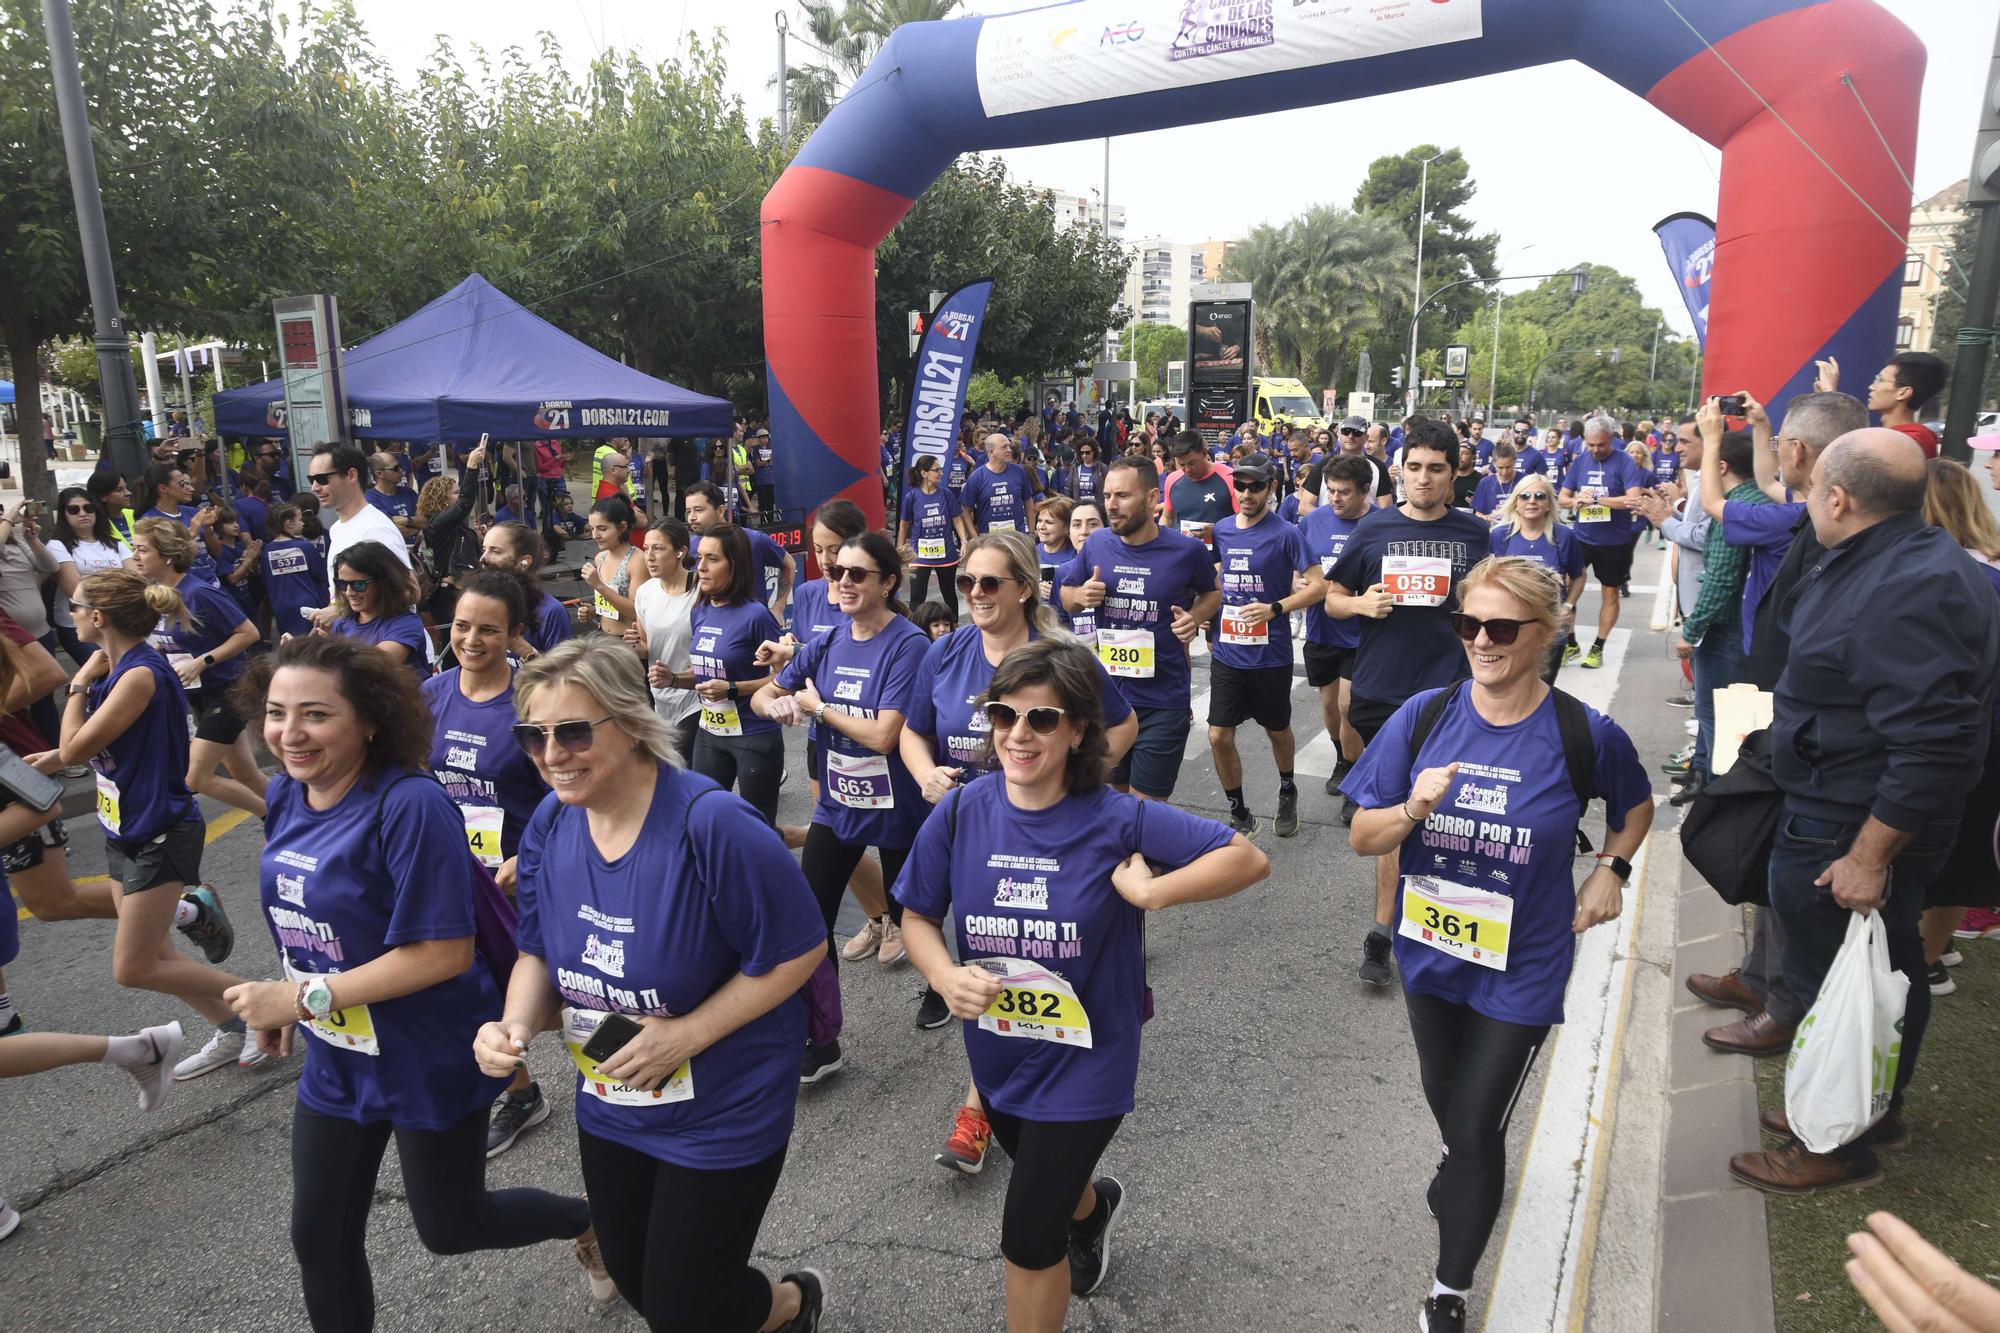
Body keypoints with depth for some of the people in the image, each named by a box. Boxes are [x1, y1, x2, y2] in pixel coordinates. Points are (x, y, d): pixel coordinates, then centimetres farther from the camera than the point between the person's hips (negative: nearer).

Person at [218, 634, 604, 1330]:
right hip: (336, 1059, 7)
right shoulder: (286, 794, -2)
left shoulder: (410, 806, -28)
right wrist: (285, 1003, 5)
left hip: (432, 1062, -7)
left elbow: (445, 952, -28)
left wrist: (306, 997, -23)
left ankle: (592, 1220, 39)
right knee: (320, 1238, 18)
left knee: (449, 1227, 13)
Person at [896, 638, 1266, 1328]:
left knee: (1028, 1241, 1)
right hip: (996, 1055, 4)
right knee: (1051, 1185, 31)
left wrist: (1149, 892, -28)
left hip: (1085, 1060, -4)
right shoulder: (960, 813, -14)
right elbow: (918, 916, -3)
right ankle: (1093, 1205, 68)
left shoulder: (1116, 819, -22)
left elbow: (1248, 858, -17)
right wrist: (945, 975, -22)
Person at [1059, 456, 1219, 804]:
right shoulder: (1096, 544, -4)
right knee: (1119, 790, 19)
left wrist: (1195, 617, -12)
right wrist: (1081, 596, -12)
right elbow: (1066, 596, 11)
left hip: (1164, 701, -3)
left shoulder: (1186, 550, -11)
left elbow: (1212, 593, 9)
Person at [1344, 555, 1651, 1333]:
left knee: (1476, 1125, 5)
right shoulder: (1423, 717, -14)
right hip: (1429, 950, 3)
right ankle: (1465, 1170, 61)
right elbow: (1362, 837, -9)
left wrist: (1610, 871, -6)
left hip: (1522, 968, -3)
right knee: (1444, 1097, 25)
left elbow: (1635, 807, 8)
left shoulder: (1584, 734, -16)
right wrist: (1412, 810, -28)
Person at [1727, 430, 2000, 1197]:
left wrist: (1870, 856, -27)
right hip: (1840, 817, 10)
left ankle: (1841, 1147, 24)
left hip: (1849, 834, -10)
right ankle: (1876, 1110, 43)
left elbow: (1934, 745, -32)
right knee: (1882, 974, 24)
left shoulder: (1904, 590, -28)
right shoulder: (1885, 564, 6)